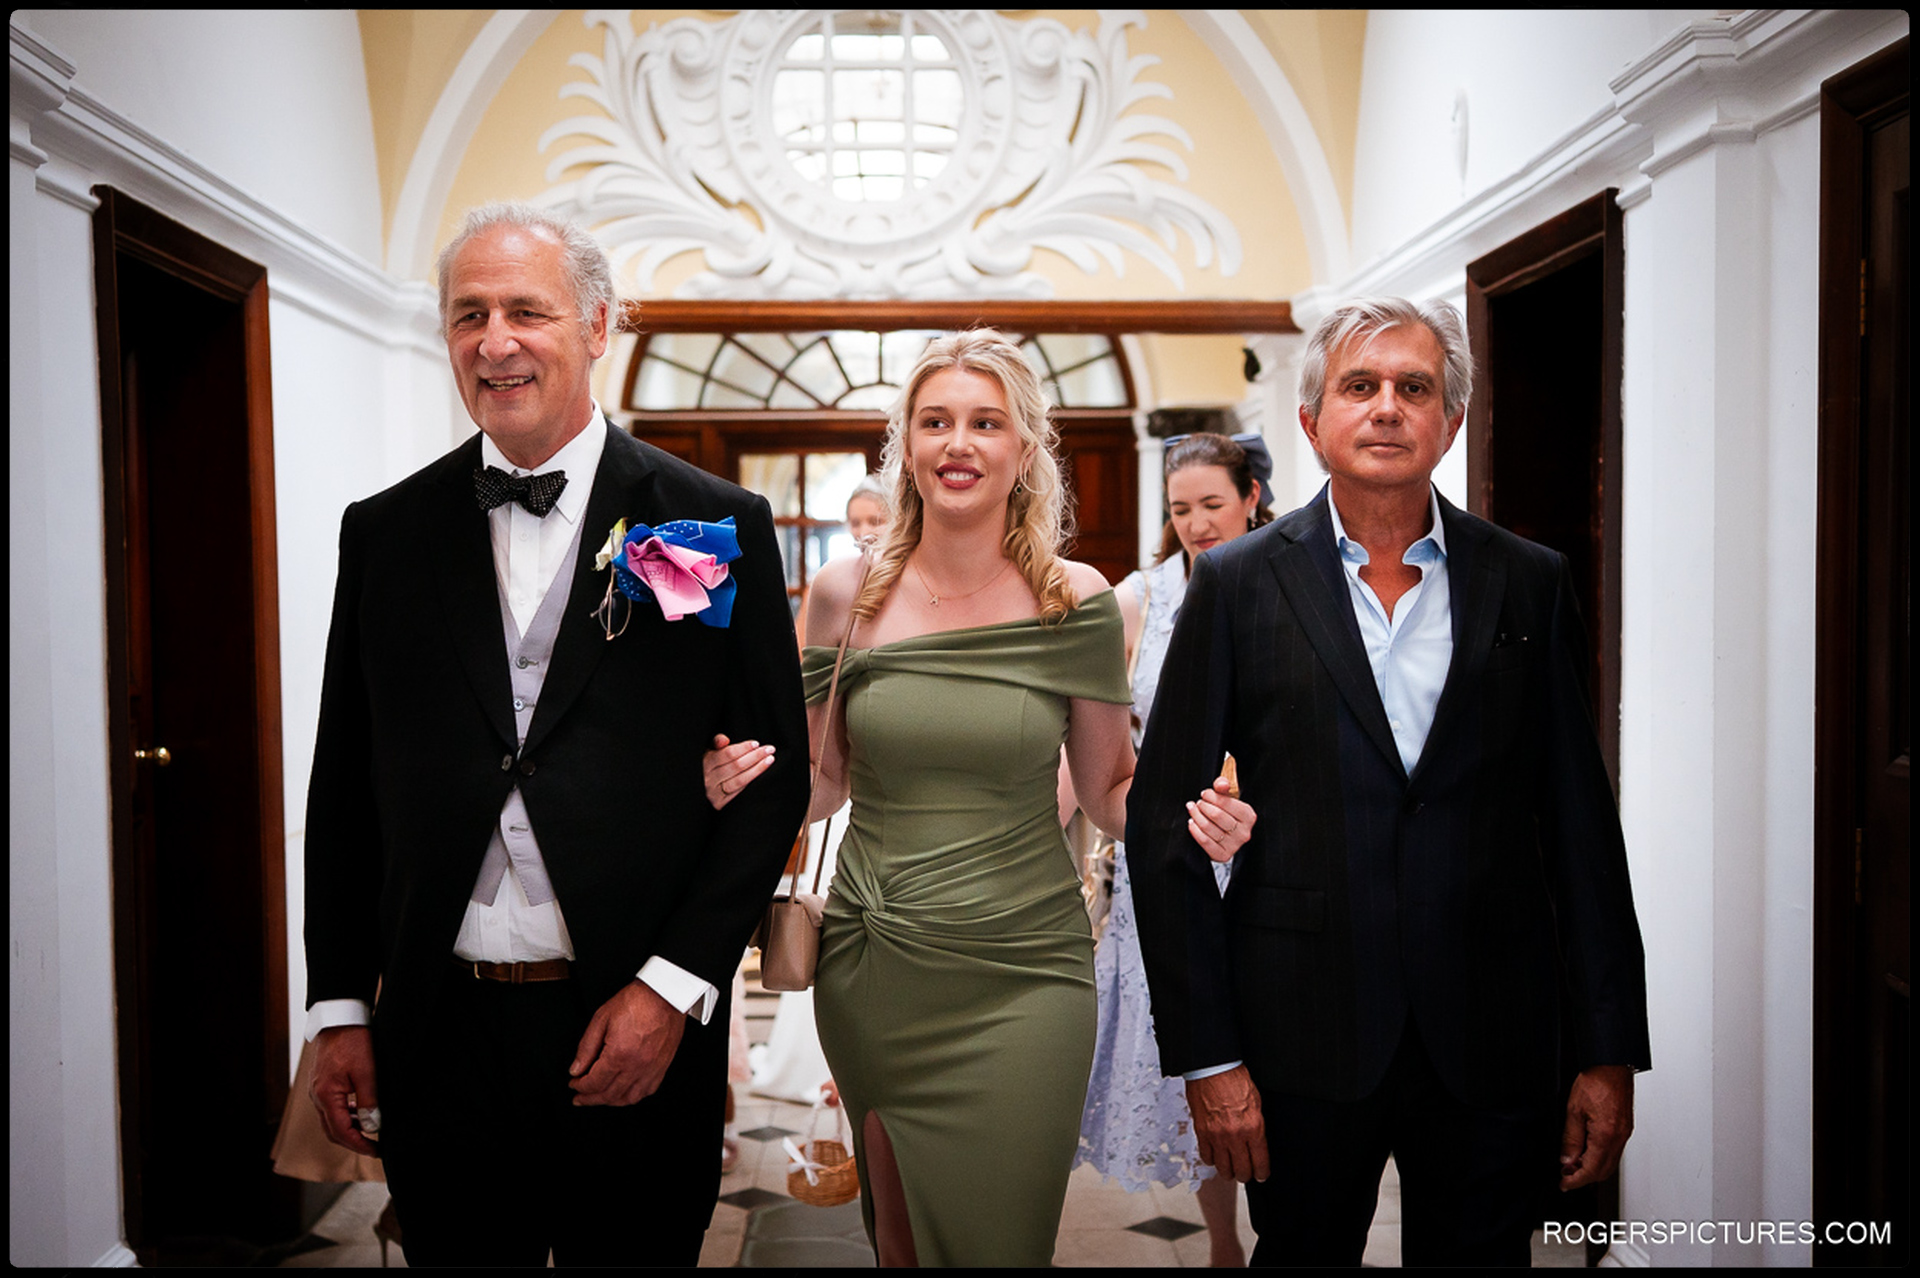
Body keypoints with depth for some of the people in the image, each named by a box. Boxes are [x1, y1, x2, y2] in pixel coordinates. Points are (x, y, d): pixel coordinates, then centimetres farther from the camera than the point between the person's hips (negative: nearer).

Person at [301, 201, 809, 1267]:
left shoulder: (715, 527, -3)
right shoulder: (385, 533, 5)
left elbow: (774, 775, -4)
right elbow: (344, 787, 9)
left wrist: (672, 987, -10)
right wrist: (340, 1009, 5)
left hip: (634, 1034, -2)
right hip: (434, 1044, 2)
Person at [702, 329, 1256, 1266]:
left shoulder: (1074, 600, -5)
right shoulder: (846, 593, -1)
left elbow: (1110, 787, 4)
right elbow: (827, 778, 9)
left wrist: (1192, 816, -16)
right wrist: (748, 781, -11)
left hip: (1020, 977, -2)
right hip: (871, 972, 2)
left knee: (1000, 1241, 6)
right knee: (897, 1235, 18)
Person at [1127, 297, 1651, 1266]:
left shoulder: (1530, 585, 4)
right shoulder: (1238, 585, -1)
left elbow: (1581, 826, 5)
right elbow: (1163, 826, -3)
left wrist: (1609, 1050, 2)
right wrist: (1205, 1057, -7)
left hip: (1492, 1047, 2)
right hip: (1303, 1048, -1)